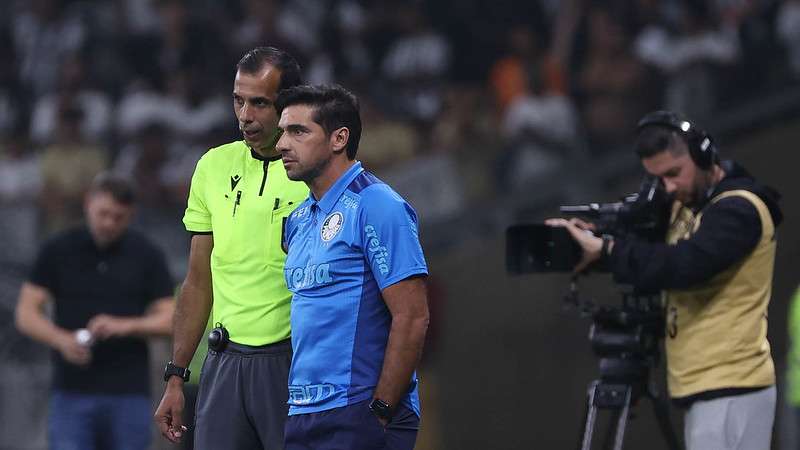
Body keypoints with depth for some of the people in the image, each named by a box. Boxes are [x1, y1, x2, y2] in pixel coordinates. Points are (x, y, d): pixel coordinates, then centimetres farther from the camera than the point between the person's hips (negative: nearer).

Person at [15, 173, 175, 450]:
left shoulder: (146, 255, 4)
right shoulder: (58, 251, 3)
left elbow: (169, 319, 2)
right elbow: (26, 313, 1)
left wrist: (125, 326, -16)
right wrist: (62, 339, -18)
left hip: (129, 393, 1)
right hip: (72, 393, -1)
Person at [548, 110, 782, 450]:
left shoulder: (739, 209, -14)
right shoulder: (685, 204, 16)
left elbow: (683, 266, -28)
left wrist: (605, 249, -20)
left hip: (730, 391, -9)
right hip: (705, 387, 9)